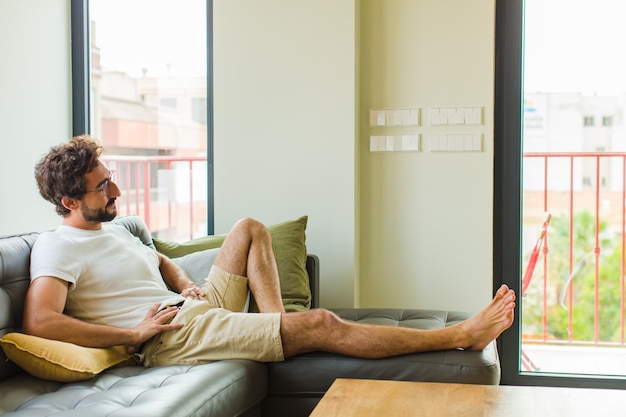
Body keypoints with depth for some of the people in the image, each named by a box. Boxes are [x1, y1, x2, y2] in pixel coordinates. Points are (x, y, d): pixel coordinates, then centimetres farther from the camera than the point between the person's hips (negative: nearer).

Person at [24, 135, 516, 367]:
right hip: (172, 338, -10)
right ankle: (462, 335, -8)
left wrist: (186, 285, 7)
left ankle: (276, 331, 0)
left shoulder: (114, 229, 15)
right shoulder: (56, 247, -11)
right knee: (321, 324, -17)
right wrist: (135, 335, -22)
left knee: (250, 229, 18)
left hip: (195, 310, 10)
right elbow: (40, 322, -27)